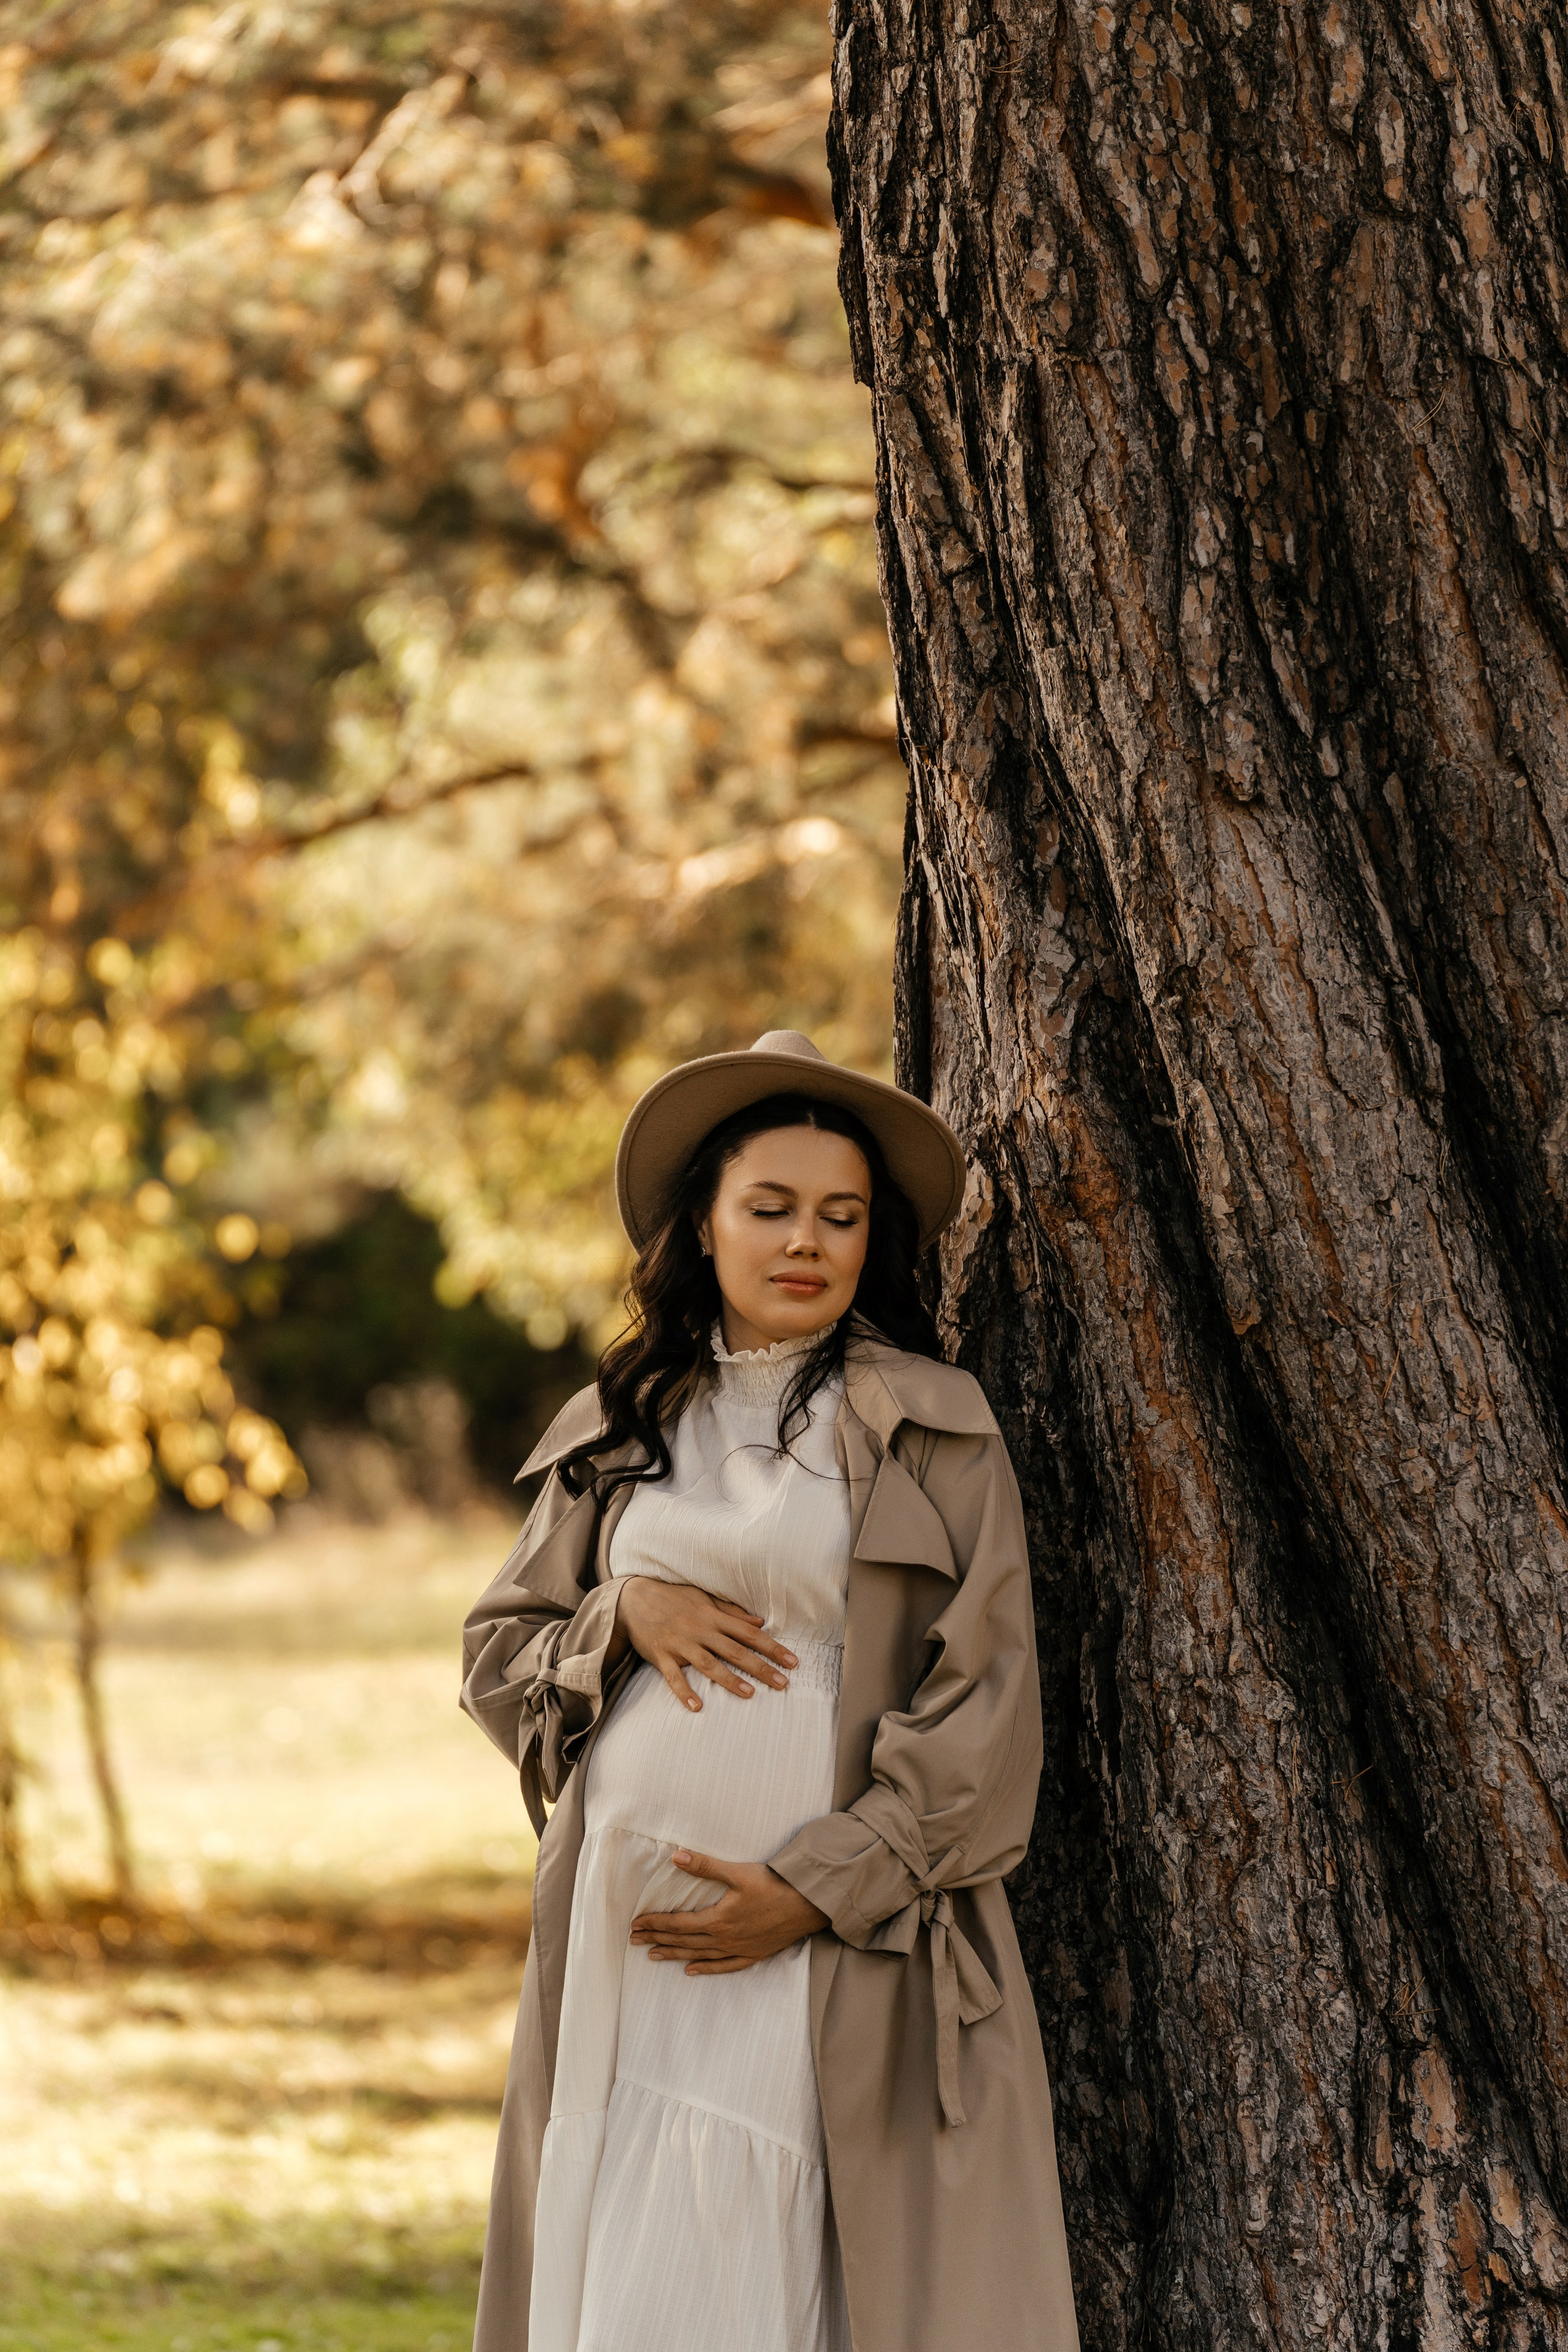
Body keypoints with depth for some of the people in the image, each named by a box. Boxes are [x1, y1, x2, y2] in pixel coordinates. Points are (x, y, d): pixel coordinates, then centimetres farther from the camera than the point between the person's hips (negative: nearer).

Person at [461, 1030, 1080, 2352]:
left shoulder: (937, 1429, 3)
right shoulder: (618, 1433, 14)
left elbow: (980, 1710, -3)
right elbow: (496, 1656, 18)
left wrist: (815, 1889, -12)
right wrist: (624, 1616, -4)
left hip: (850, 1943, -3)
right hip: (628, 1935, 3)